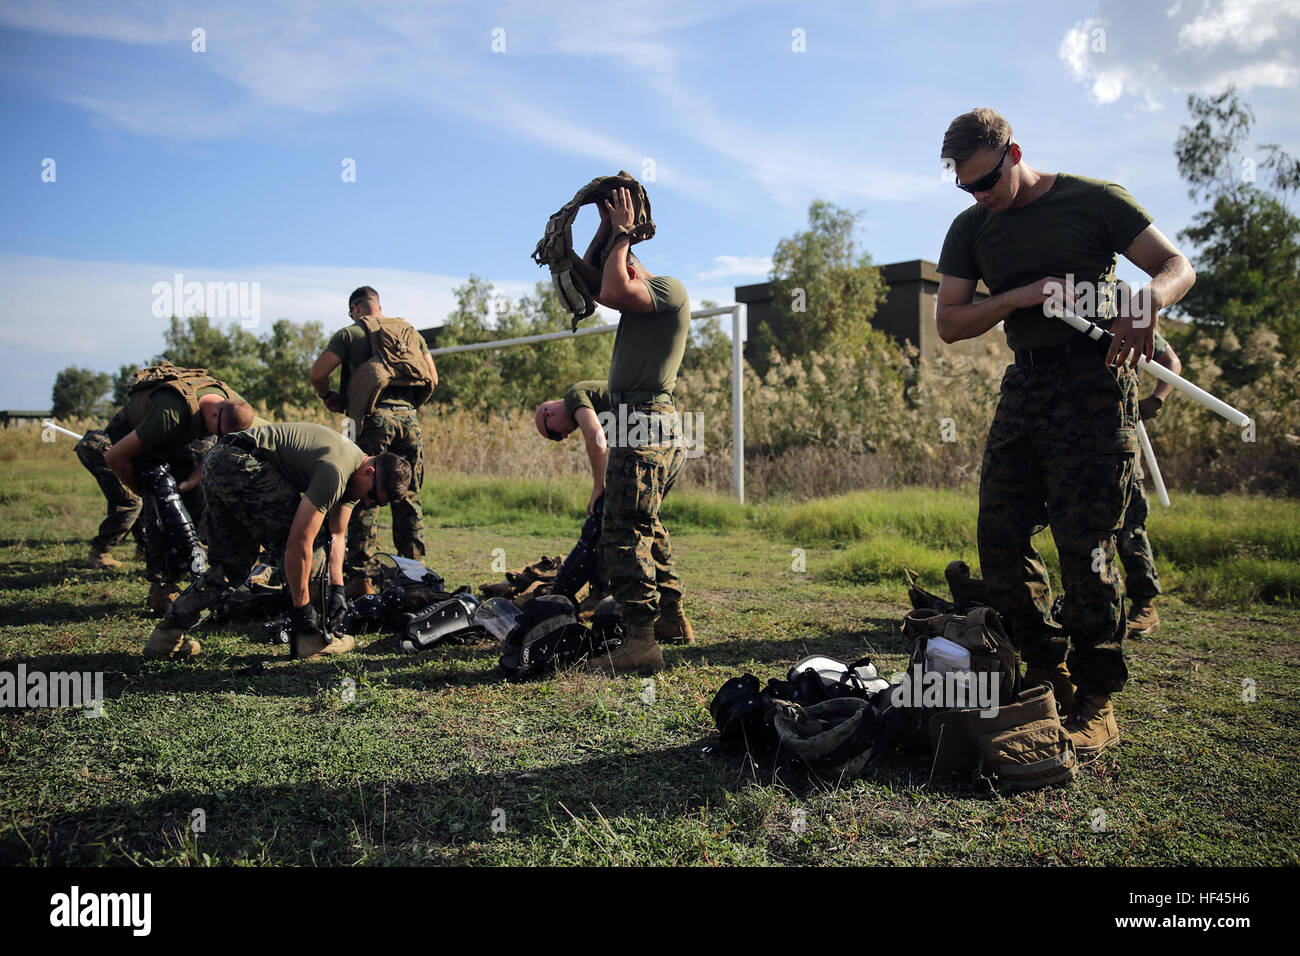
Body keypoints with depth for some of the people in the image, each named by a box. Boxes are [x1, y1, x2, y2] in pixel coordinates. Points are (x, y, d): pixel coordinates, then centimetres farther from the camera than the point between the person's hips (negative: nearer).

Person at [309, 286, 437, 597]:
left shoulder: (350, 332, 8)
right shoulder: (410, 330, 22)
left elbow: (317, 374, 0)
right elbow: (433, 379, 17)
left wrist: (329, 397, 20)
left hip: (374, 418, -4)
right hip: (409, 417, 4)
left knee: (362, 499, 0)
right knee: (408, 499, 10)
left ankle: (360, 579, -4)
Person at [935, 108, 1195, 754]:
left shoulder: (1093, 200, 3)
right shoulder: (971, 229, 15)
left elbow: (1178, 265, 2)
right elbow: (950, 323, 7)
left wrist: (1146, 300, -22)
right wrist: (1020, 296, -9)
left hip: (1093, 379, -5)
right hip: (1024, 386, 5)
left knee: (1083, 541, -9)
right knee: (999, 536, -1)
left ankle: (1096, 703, 2)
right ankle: (1048, 675, 15)